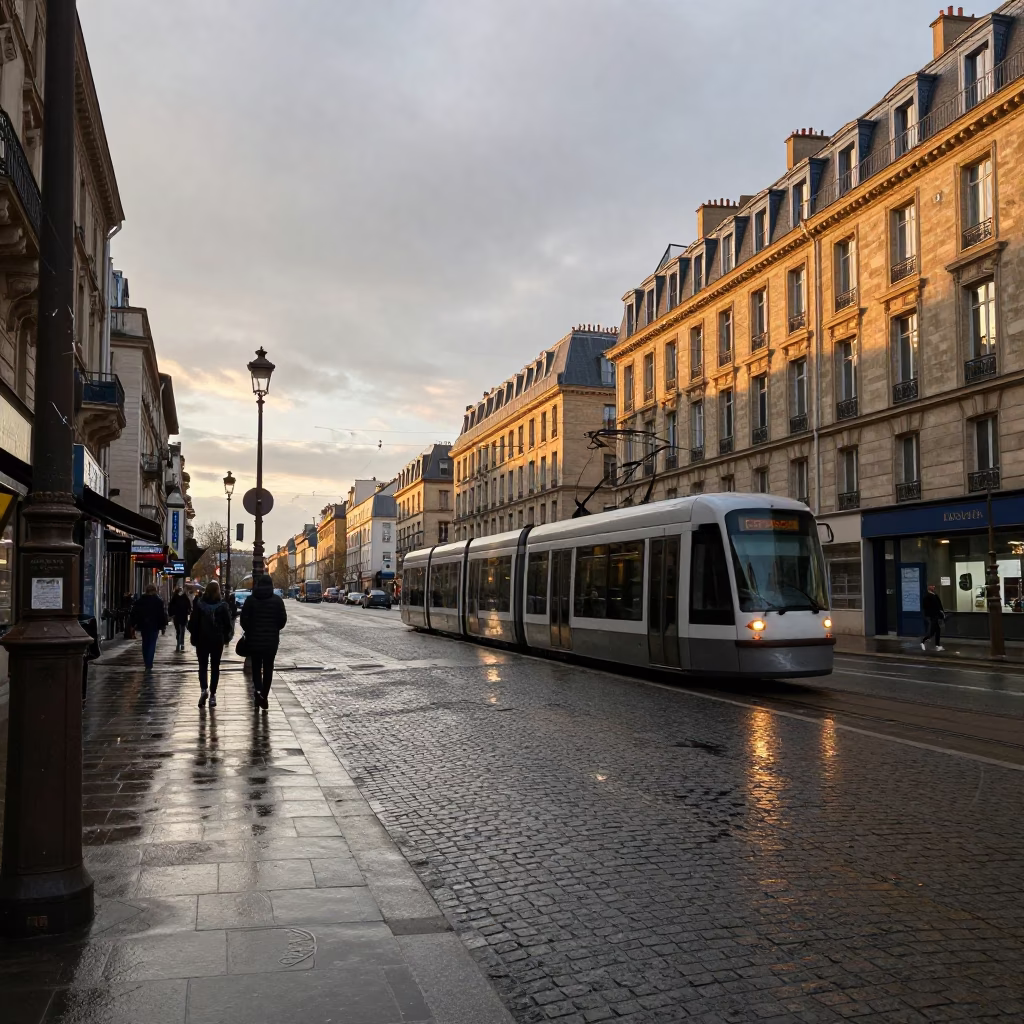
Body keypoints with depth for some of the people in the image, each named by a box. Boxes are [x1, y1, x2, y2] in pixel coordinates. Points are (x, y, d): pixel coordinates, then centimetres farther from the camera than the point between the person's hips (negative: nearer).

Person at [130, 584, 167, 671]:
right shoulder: (158, 601, -5)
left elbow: (134, 613, 4)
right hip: (154, 625, -3)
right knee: (152, 644, -2)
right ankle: (149, 665, -13)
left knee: (145, 644, 15)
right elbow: (162, 613, -7)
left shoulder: (140, 601, 4)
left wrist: (133, 623, 9)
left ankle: (147, 664, 20)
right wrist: (164, 624, 0)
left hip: (143, 625, 3)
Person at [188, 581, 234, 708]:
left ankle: (204, 689, -15)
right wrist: (225, 637, 11)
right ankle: (212, 695, 7)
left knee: (203, 665, 9)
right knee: (215, 666, 10)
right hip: (217, 640, 0)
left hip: (202, 640, 0)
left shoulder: (199, 604, -6)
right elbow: (228, 624, -5)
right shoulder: (222, 606, -7)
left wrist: (194, 638, 8)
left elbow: (193, 623, -5)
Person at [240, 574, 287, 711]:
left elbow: (244, 619, -5)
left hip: (254, 639, 0)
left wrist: (249, 631, 12)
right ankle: (264, 696, 8)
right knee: (268, 667, 9)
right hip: (271, 639, 0)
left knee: (256, 666, 13)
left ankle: (258, 689, -9)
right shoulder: (277, 600, -3)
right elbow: (283, 619, -3)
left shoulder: (251, 599, -4)